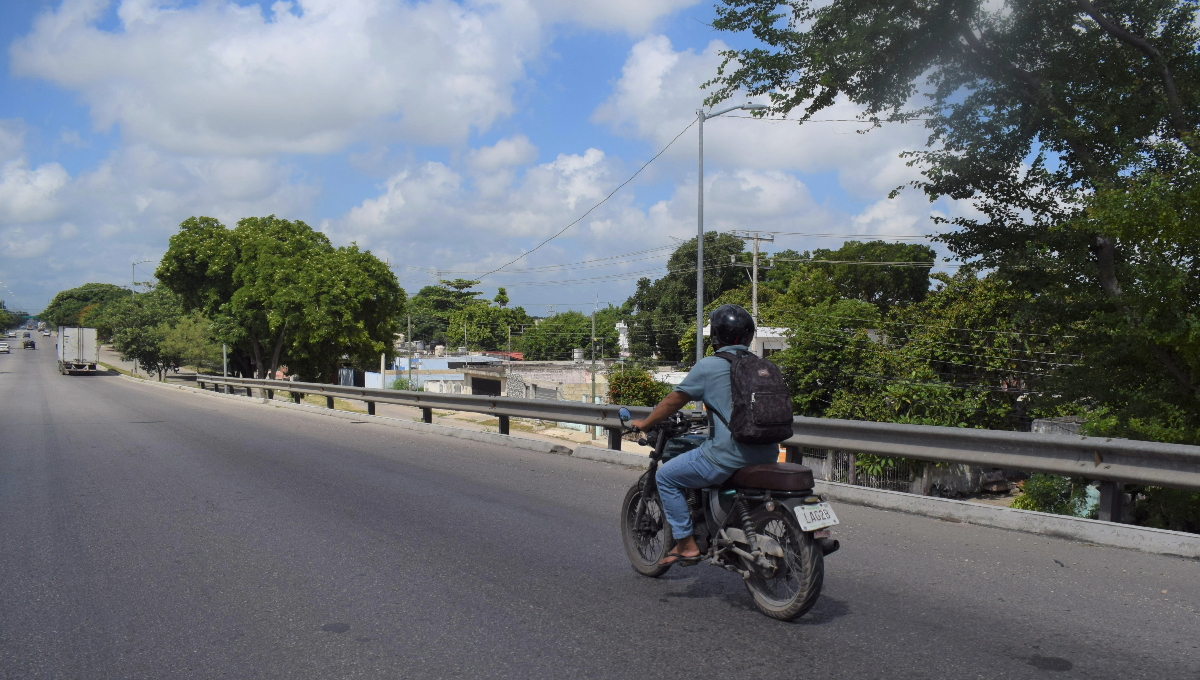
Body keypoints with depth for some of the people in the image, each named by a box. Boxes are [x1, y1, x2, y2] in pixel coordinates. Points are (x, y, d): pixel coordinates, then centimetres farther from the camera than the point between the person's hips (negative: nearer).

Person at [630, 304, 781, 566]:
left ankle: (686, 545, 6)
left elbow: (674, 401, 0)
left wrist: (645, 423, 15)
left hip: (728, 454, -7)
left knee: (665, 477, 8)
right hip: (767, 454, 8)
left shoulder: (708, 366, -6)